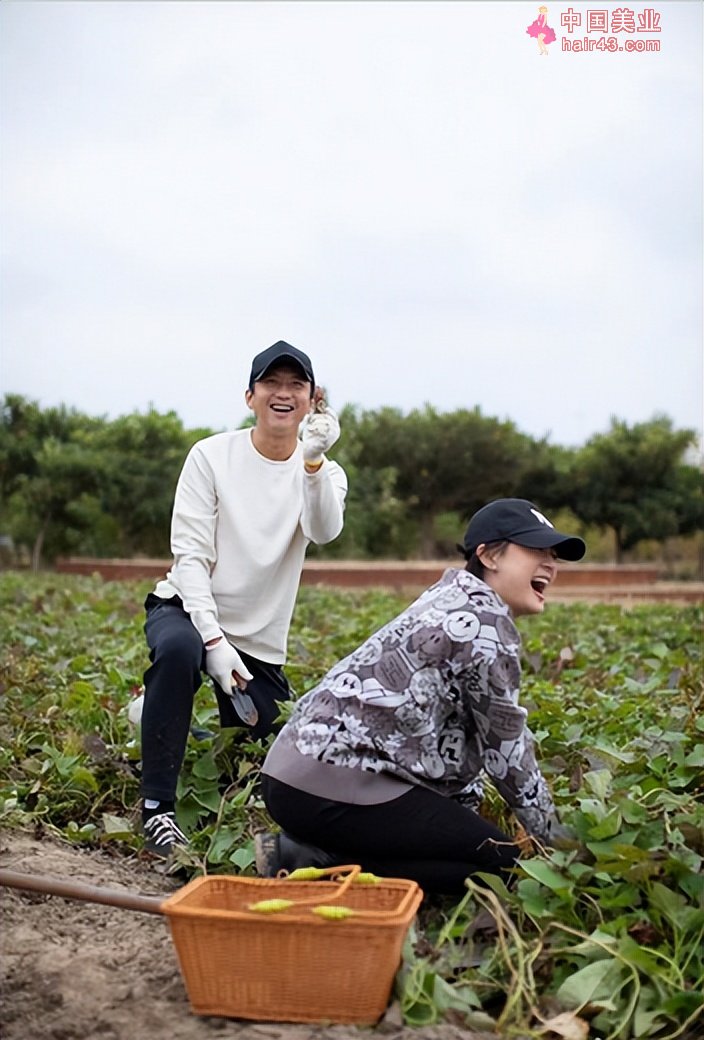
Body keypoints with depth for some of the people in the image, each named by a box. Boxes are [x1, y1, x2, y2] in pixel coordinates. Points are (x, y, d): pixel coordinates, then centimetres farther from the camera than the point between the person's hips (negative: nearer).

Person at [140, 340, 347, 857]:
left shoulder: (324, 473, 0)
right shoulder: (212, 456, -6)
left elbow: (325, 531, -24)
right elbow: (190, 554, -12)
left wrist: (313, 462, -42)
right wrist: (212, 638, -24)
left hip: (260, 641, 3)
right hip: (186, 609, -3)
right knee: (179, 648, -38)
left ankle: (170, 721, 34)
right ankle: (158, 807, -24)